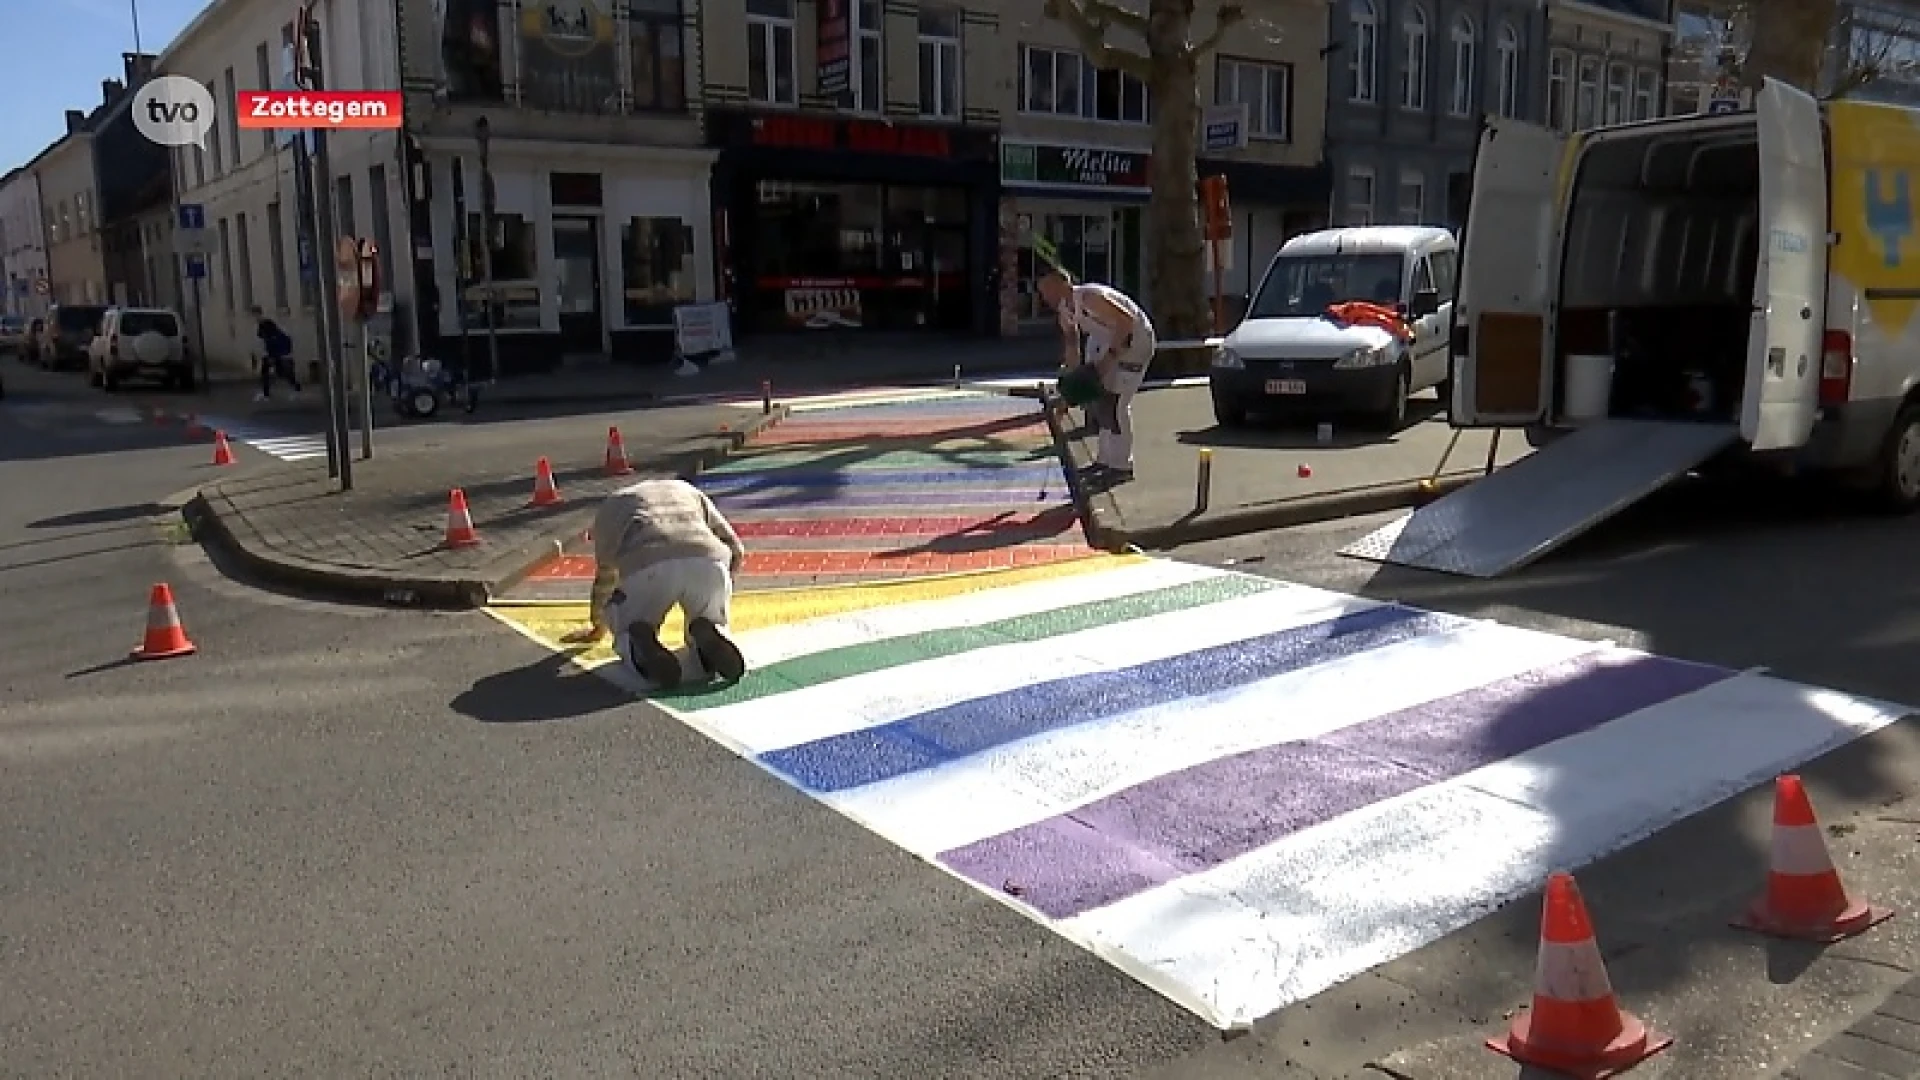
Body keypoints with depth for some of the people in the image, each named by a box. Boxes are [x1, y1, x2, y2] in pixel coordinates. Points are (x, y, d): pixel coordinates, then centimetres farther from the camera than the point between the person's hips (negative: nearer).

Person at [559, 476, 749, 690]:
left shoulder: (612, 504, 36)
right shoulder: (688, 490, 40)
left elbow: (605, 573, 44)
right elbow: (736, 549, 36)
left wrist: (598, 627, 60)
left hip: (648, 568, -1)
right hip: (708, 562, 1)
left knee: (627, 633, 26)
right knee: (713, 625, 28)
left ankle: (641, 644, -11)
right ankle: (708, 637, -8)